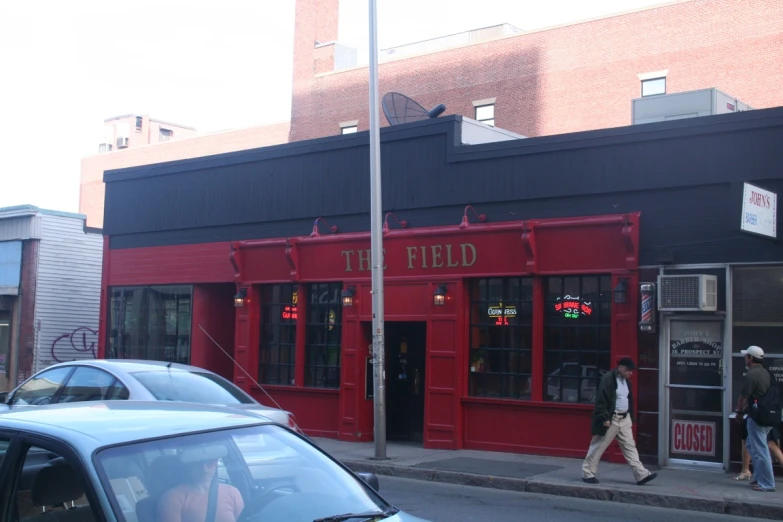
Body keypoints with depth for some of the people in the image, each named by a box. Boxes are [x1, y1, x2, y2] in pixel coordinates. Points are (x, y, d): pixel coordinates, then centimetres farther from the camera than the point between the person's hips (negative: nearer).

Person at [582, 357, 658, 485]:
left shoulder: (626, 381, 10)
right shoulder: (608, 379, -17)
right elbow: (601, 400, -20)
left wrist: (631, 417, 17)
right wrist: (604, 418, -22)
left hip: (624, 419, 8)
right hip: (611, 419, -8)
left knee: (630, 446, 6)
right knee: (598, 447, 1)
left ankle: (641, 475, 6)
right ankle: (587, 473, 10)